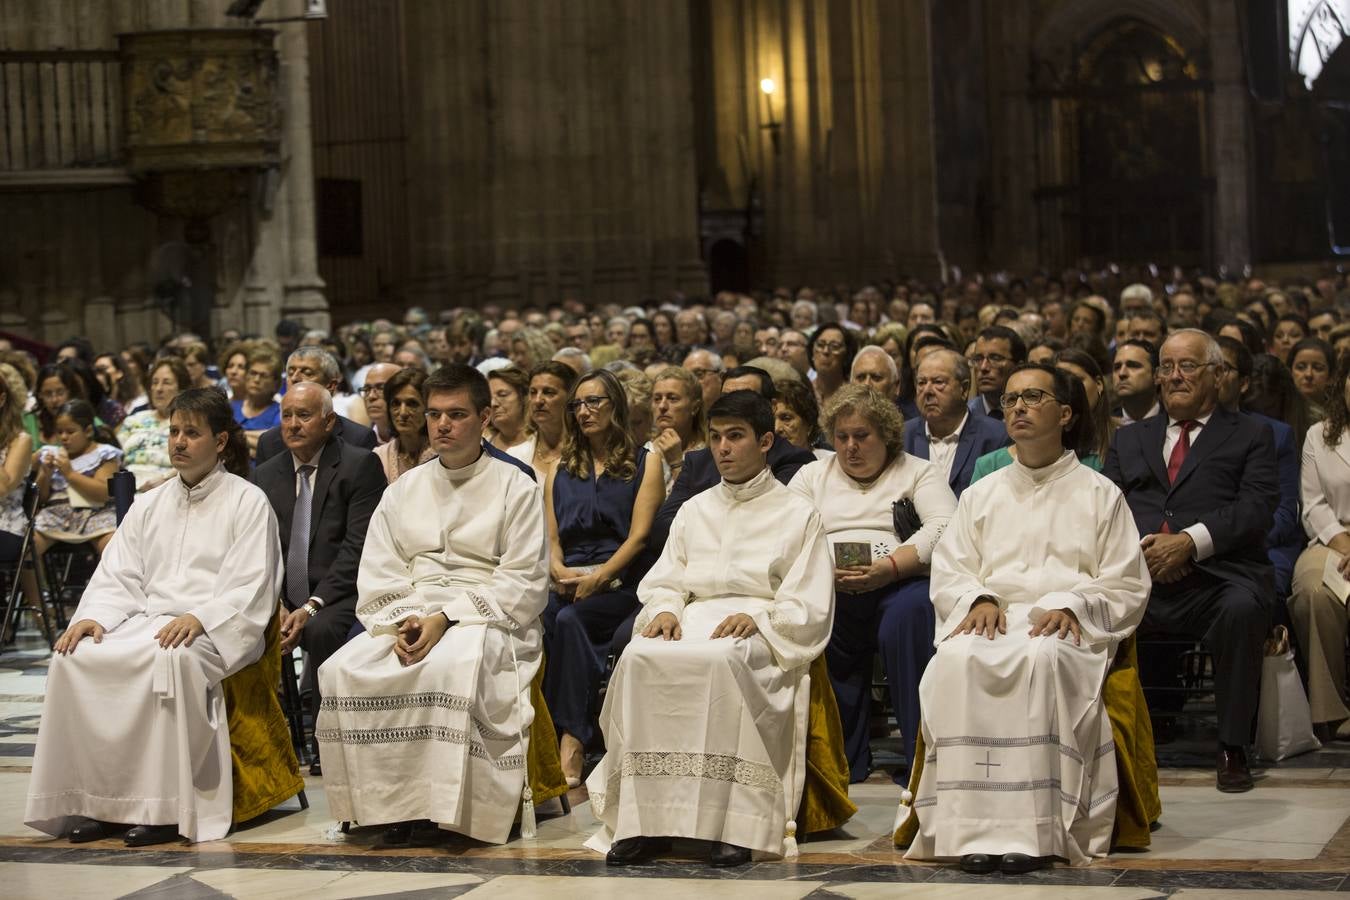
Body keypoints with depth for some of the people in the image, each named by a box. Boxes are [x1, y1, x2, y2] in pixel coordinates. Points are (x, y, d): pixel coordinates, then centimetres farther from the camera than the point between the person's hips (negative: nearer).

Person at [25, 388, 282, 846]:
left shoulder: (248, 503, 6)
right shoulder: (148, 506, 24)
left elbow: (249, 589, -4)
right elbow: (117, 577, 15)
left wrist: (199, 618, -21)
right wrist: (93, 616, -6)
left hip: (215, 632, -5)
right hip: (147, 620, 5)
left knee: (169, 659, -39)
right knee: (75, 657, -24)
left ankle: (164, 806, -33)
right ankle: (94, 799, -22)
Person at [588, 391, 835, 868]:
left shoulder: (798, 515, 14)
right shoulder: (693, 512, 27)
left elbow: (808, 609, 4)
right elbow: (663, 582, 19)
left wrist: (757, 618, -15)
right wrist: (666, 610, -5)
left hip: (762, 637, -4)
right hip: (693, 623, 4)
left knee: (722, 659, -41)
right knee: (640, 658, -32)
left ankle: (732, 824, -41)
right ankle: (645, 819, -34)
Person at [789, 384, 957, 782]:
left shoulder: (919, 472, 17)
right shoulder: (812, 476, 26)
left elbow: (943, 529, -3)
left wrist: (889, 567, -18)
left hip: (897, 587, -2)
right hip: (828, 592, 2)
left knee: (909, 612, -37)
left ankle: (920, 759, -30)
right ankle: (843, 760, -24)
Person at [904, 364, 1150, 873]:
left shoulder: (1100, 495, 15)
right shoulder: (981, 495, 24)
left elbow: (1127, 588, 8)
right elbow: (946, 575, 17)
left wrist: (1070, 606, -11)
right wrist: (978, 599, -6)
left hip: (1066, 627, -2)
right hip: (994, 621, 2)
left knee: (1041, 659, -40)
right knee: (958, 659, -35)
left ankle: (1033, 829, -39)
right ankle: (974, 826, -37)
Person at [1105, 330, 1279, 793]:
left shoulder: (1250, 436, 17)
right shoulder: (1129, 438, 28)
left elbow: (1258, 507, 0)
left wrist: (1191, 541, -15)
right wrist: (1135, 545, -7)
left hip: (1217, 578, -3)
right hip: (1138, 577, 3)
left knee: (1242, 607, -37)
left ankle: (1232, 749, -23)